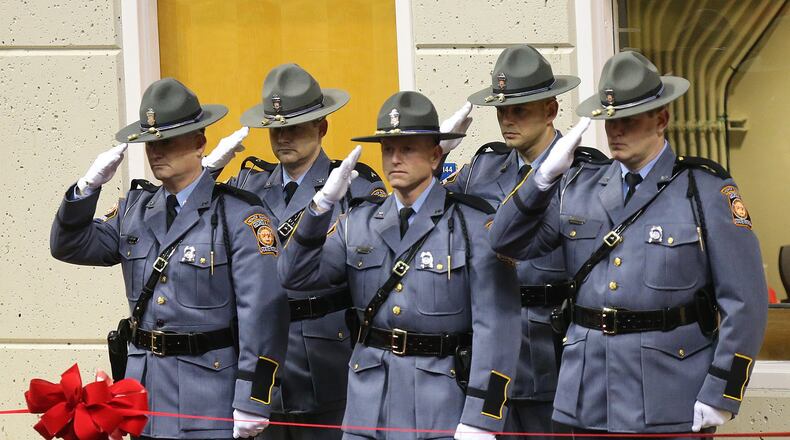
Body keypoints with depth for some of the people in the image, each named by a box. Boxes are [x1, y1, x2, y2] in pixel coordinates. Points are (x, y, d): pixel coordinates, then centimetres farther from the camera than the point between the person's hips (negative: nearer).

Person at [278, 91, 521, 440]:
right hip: (369, 404, 4)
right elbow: (296, 276, 2)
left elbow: (496, 325, -9)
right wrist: (322, 204, -11)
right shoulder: (359, 223, 10)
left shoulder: (474, 224, -4)